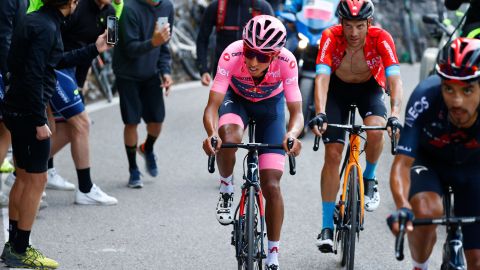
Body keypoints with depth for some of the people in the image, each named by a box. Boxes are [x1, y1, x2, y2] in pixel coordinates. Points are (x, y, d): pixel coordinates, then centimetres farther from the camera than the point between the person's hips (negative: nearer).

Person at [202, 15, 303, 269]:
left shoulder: (286, 62, -34)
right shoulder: (232, 55, -36)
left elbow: (296, 112, -30)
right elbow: (212, 106, -35)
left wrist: (292, 134, -52)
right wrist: (211, 133, -56)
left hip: (270, 105, 0)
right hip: (236, 99, 0)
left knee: (271, 186, -8)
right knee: (228, 138, -38)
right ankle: (226, 188, -6)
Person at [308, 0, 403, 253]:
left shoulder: (381, 39, -31)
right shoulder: (330, 37, -31)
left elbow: (394, 79, -39)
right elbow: (322, 78, -39)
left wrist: (395, 115, -54)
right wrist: (320, 114, -54)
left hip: (369, 88, 0)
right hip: (337, 88, 0)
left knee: (375, 131, -31)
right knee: (333, 154, -10)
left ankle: (369, 179, 1)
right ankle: (327, 227, -2)